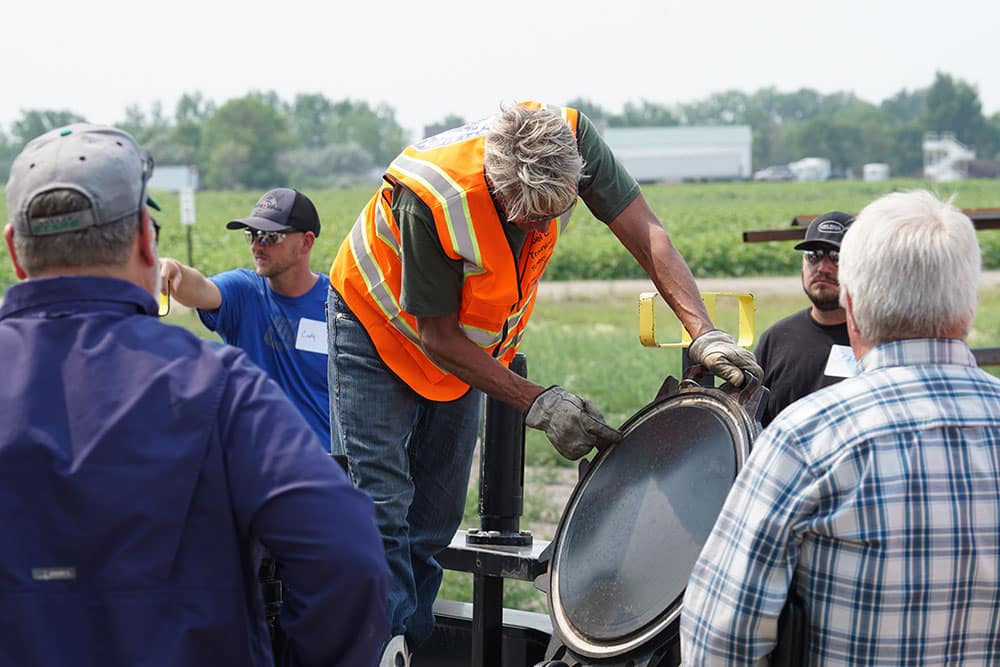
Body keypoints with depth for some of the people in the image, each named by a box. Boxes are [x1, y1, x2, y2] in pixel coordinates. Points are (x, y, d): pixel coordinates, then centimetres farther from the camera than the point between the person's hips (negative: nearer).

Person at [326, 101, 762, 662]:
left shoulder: (572, 140, -29)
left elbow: (646, 234, -24)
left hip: (469, 341, 5)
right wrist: (536, 403, -29)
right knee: (382, 506, -13)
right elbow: (437, 337, -28)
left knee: (437, 515, 6)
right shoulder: (431, 199, -40)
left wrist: (705, 333, -36)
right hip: (382, 328, -5)